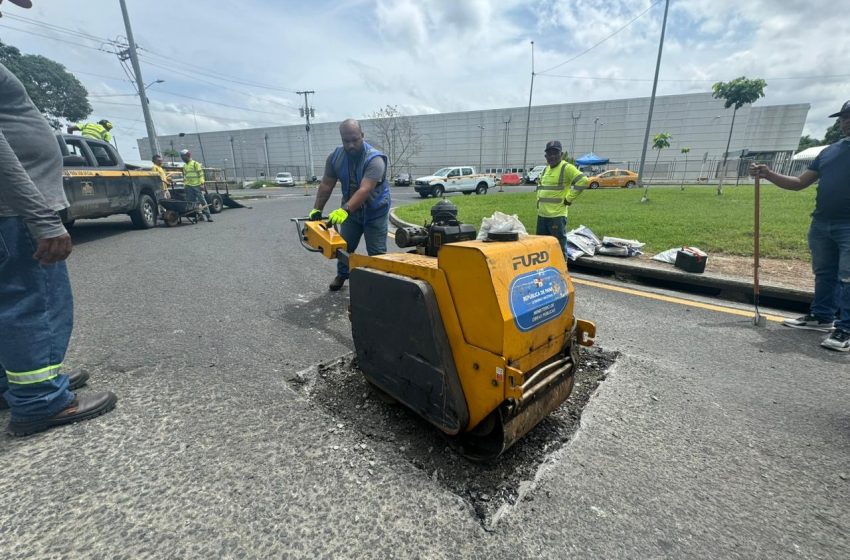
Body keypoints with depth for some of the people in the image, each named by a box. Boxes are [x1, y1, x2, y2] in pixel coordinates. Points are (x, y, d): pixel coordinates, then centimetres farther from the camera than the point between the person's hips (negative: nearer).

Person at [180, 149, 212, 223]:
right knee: (192, 202, 2)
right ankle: (200, 216, 7)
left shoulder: (195, 164, -1)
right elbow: (184, 176, 25)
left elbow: (200, 174, -7)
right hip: (189, 186, 7)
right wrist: (184, 184, 18)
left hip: (196, 185, -7)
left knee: (202, 200, -8)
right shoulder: (185, 166, 20)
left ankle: (208, 216, -6)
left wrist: (201, 183, -14)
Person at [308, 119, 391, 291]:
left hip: (375, 212, -5)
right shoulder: (335, 156, -7)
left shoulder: (374, 159, -26)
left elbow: (364, 190, -37)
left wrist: (344, 209, -47)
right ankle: (342, 275, 35)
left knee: (376, 252, -3)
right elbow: (326, 185, -1)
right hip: (350, 211, 5)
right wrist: (317, 209, -5)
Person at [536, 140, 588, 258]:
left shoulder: (567, 168, -7)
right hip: (541, 214, 8)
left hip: (557, 215, -8)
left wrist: (569, 198, -13)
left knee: (559, 246, -3)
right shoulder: (546, 169, 18)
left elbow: (583, 181, -17)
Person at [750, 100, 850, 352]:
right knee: (824, 274, 14)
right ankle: (821, 317, 26)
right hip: (821, 223, 6)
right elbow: (799, 183, 13)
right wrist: (768, 174, 0)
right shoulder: (829, 151, 15)